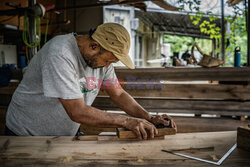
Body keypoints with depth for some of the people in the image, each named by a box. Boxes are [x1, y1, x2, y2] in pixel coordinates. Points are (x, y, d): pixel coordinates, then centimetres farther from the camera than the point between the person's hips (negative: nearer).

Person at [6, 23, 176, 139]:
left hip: (66, 135, 6)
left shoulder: (103, 55, -7)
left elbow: (118, 94, 1)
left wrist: (150, 118, -12)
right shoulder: (60, 54, -30)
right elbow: (78, 112, -32)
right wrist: (126, 121, -28)